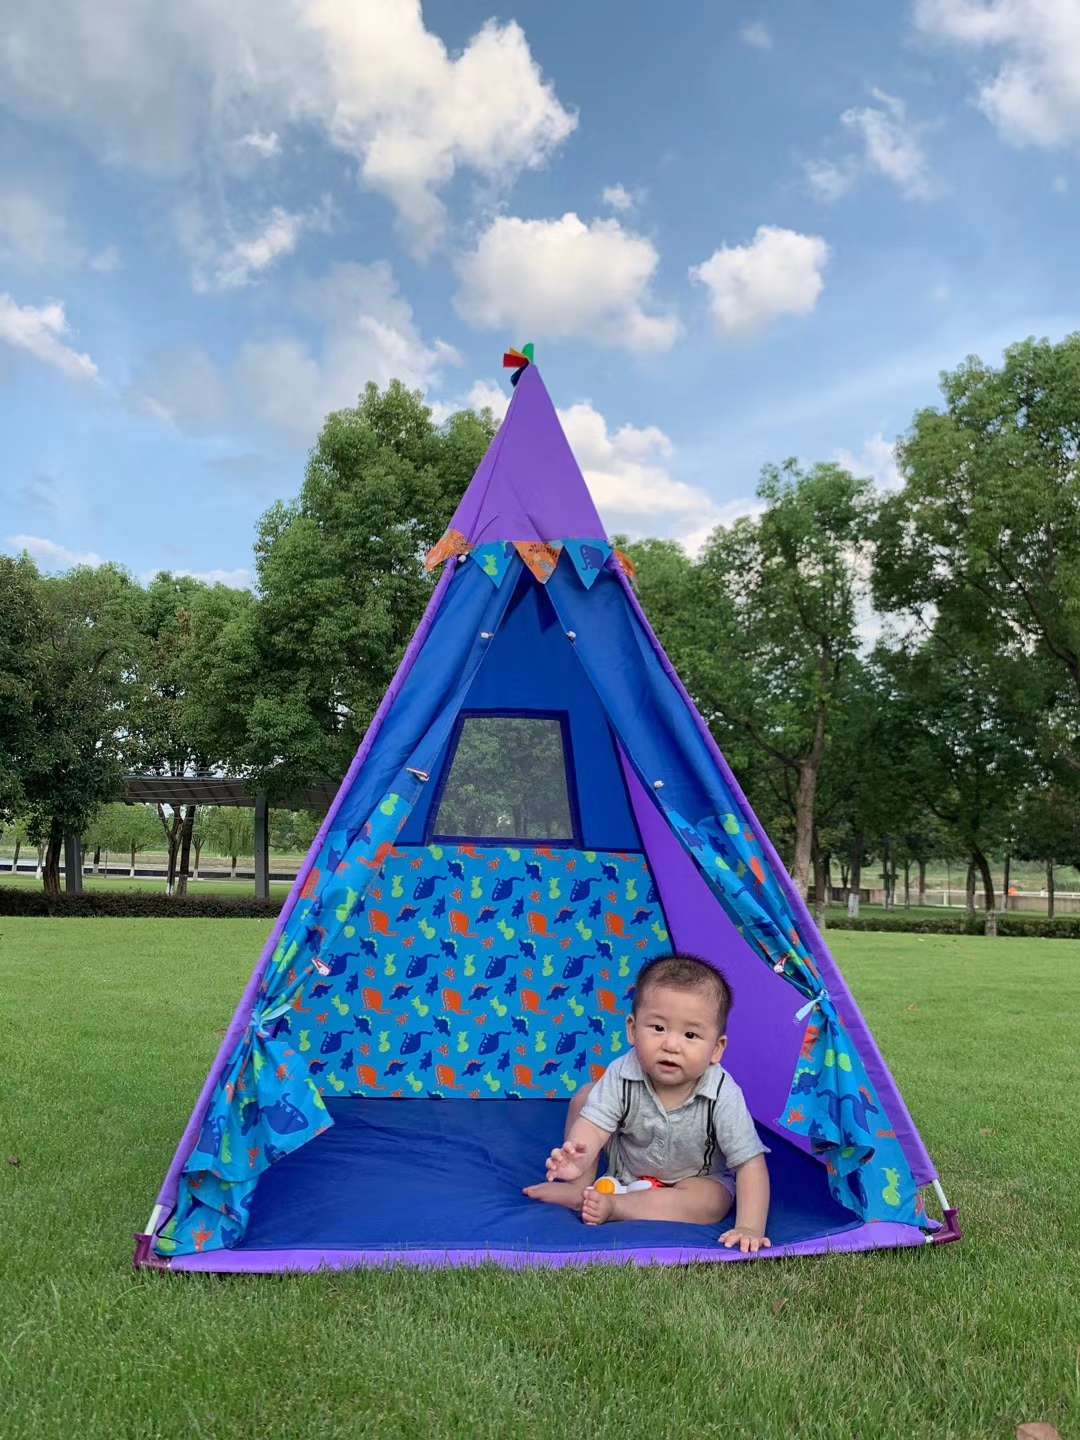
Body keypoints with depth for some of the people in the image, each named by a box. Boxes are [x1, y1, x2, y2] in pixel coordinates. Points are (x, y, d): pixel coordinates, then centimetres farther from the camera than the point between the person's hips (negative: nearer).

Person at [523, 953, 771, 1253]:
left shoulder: (723, 1096, -32)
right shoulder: (622, 1075, -28)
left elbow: (750, 1164, -29)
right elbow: (592, 1125, -37)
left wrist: (749, 1228, -40)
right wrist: (577, 1158, -59)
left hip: (691, 1178, -1)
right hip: (623, 1168, 1)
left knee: (711, 1202, -34)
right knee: (585, 1097, -15)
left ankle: (612, 1206, -25)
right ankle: (580, 1188, -9)